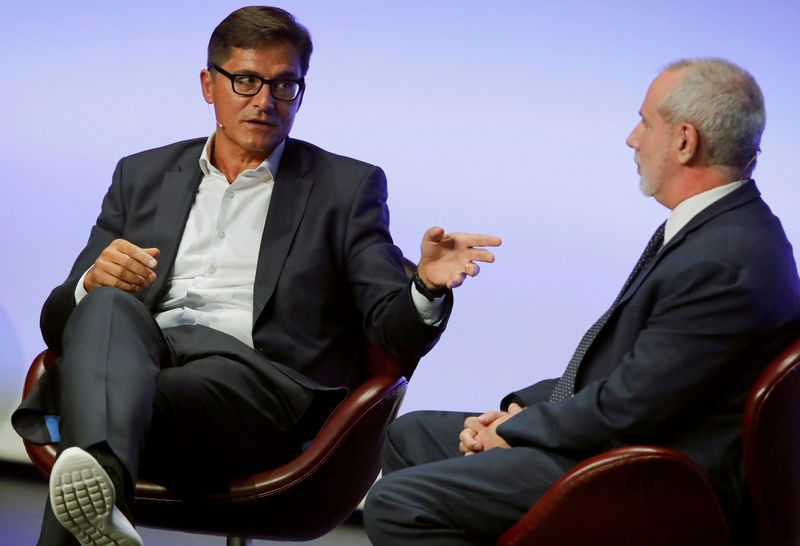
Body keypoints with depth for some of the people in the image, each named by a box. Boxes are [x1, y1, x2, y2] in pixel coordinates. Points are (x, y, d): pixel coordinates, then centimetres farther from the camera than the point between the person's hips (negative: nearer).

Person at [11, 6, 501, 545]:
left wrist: (428, 287, -16)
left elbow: (394, 329, 9)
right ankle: (99, 483, -61)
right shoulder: (142, 176, 25)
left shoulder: (346, 186, 18)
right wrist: (94, 281, -6)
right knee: (109, 307, -35)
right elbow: (58, 319, 20)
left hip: (255, 375, -2)